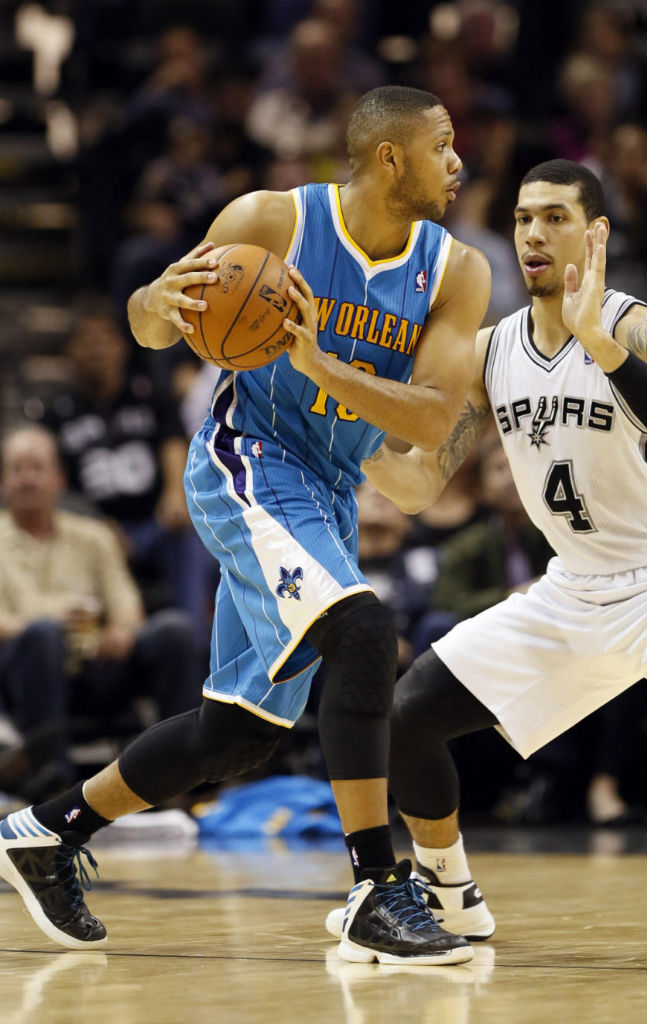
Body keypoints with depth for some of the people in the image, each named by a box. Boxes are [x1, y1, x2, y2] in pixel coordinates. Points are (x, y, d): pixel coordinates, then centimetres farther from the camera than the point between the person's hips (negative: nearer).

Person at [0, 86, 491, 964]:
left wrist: (319, 363, -28)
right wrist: (163, 304, -26)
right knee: (364, 633, -28)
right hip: (248, 468, -6)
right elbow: (148, 322, -1)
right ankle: (379, 896, -26)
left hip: (330, 496, 6)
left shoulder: (456, 272, -4)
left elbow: (433, 421, -14)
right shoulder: (272, 222, -12)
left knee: (242, 731, 9)